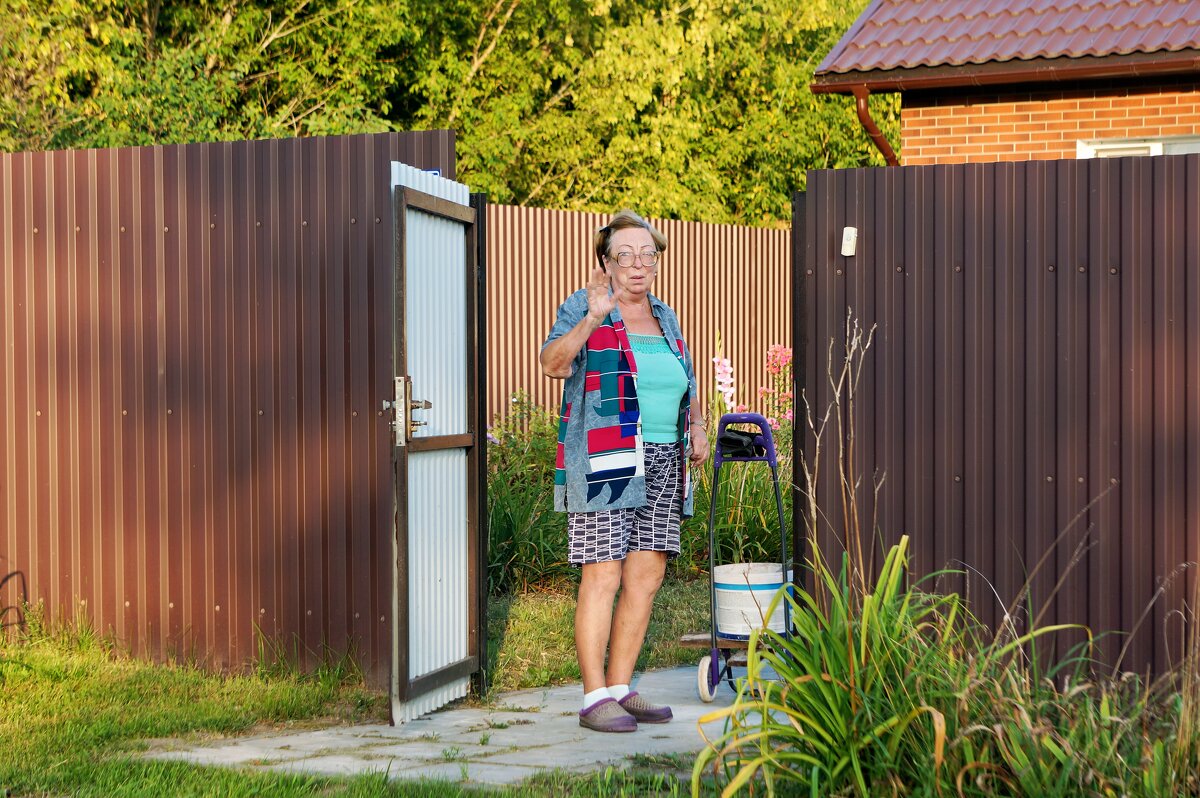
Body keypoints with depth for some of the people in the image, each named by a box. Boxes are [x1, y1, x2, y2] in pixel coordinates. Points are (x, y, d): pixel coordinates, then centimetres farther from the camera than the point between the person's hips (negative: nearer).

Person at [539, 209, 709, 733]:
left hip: (662, 461, 7)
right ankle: (594, 699, -3)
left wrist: (696, 427, 13)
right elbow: (553, 363, -19)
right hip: (603, 461, -7)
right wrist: (592, 319, -31)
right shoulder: (583, 307, -2)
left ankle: (621, 689, 14)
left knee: (646, 576, 6)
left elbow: (686, 384, 30)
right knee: (603, 575, -8)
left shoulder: (664, 317, 18)